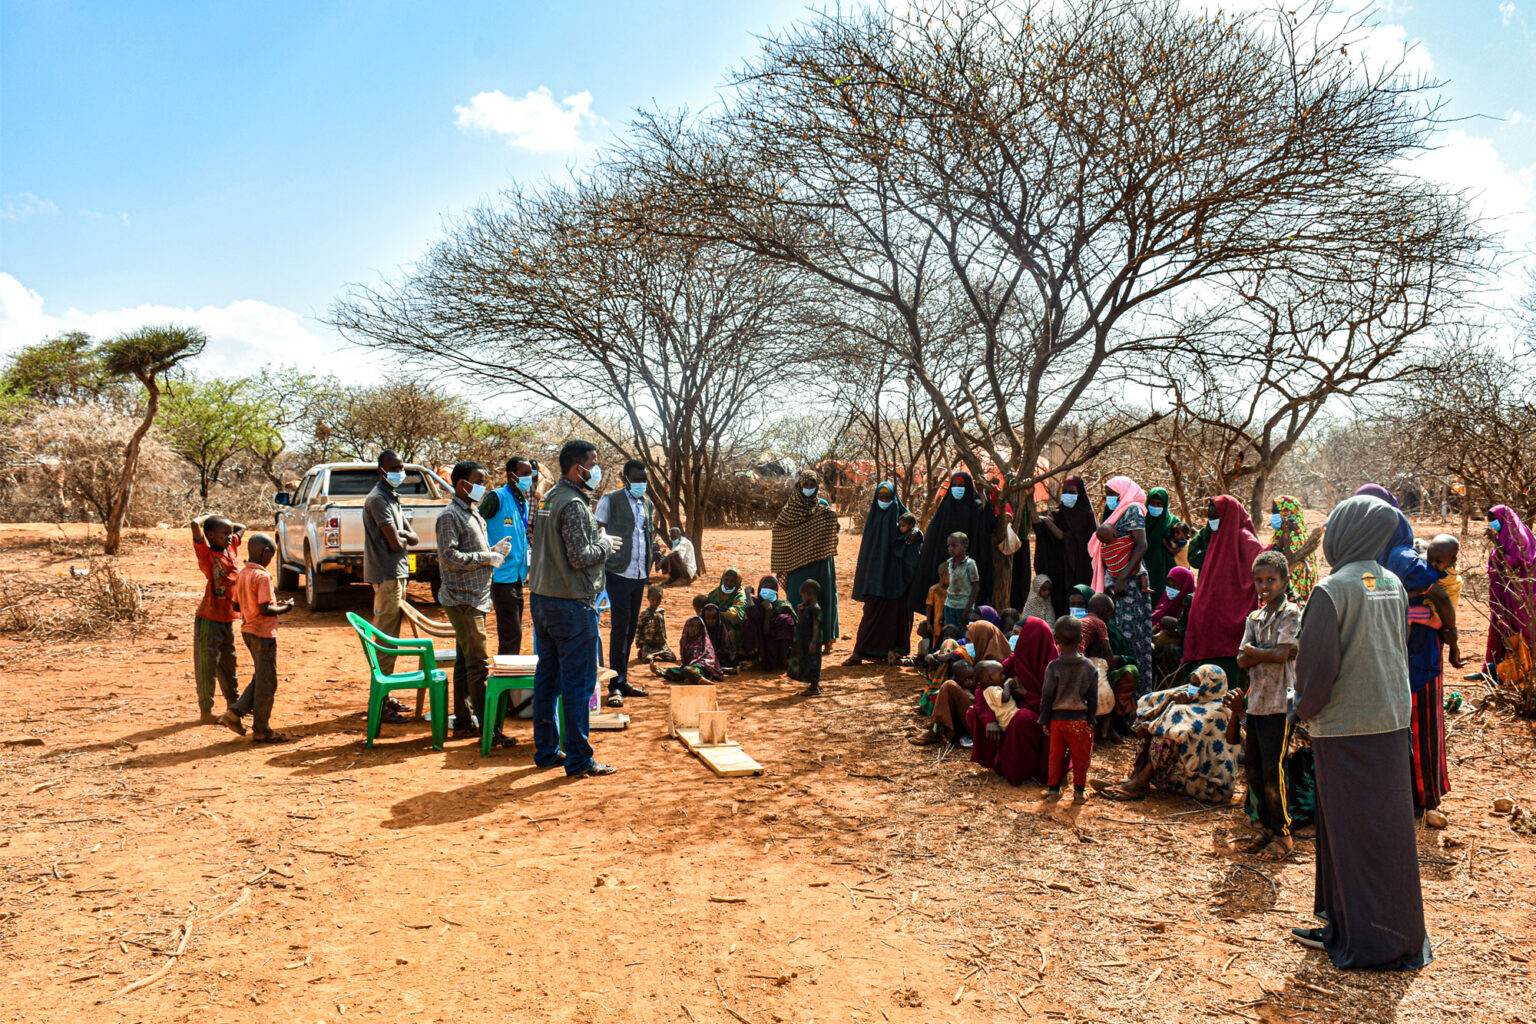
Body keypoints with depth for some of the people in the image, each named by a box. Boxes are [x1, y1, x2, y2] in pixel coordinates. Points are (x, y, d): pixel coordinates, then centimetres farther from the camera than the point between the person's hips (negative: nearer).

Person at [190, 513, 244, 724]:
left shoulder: (231, 548, 7)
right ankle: (206, 712, 10)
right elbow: (195, 525, -29)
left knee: (228, 664, 19)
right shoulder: (207, 554, -13)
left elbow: (242, 527, 24)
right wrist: (208, 517, -9)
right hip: (209, 619, -7)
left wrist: (221, 523, 9)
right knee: (207, 667, 2)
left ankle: (233, 704, 32)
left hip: (227, 619, 7)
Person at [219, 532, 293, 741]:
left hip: (247, 630, 9)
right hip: (263, 633, -9)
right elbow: (264, 609, -24)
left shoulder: (242, 574, 8)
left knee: (260, 678, 21)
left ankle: (235, 713, 13)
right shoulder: (262, 576, -18)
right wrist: (283, 609, -6)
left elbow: (238, 605, 14)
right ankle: (261, 730, 9)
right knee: (267, 683, 2)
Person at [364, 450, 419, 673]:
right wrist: (405, 538, 1)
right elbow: (395, 544, -21)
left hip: (398, 573, 10)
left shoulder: (392, 498, 17)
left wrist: (400, 534, -7)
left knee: (390, 636, 15)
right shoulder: (378, 499, -14)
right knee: (386, 638, -6)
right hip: (387, 574, -10)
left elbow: (415, 539, 14)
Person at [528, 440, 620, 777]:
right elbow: (580, 557, -22)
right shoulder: (573, 504, -17)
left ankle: (546, 751, 24)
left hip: (541, 598, 10)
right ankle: (579, 759, 4)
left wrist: (596, 540, 14)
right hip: (571, 604, -10)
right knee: (578, 682, -2)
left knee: (547, 677, 15)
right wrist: (605, 545, -5)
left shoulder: (548, 499, 13)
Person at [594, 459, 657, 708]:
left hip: (639, 575, 6)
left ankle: (623, 680, 21)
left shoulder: (648, 504, 15)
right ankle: (615, 685, -2)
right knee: (619, 627, -7)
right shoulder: (610, 500, -4)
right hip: (618, 573, -6)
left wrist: (648, 570, 12)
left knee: (631, 627, 11)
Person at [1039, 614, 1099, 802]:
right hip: (1079, 719, 0)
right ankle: (1079, 790, 15)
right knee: (1080, 757, 11)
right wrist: (1091, 720, 12)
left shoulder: (1053, 667, -11)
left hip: (1057, 718, 0)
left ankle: (1053, 788, 20)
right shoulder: (1089, 668, -5)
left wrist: (1044, 720, 3)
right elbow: (1093, 698, 1)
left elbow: (1046, 696, -6)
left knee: (1055, 756, 12)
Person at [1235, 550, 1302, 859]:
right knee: (1253, 767, 10)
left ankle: (1282, 834, 7)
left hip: (1279, 703, -7)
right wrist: (1266, 653, -13)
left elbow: (1281, 654, -17)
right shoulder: (1254, 618, 14)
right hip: (1255, 702, 7)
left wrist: (1252, 650, -3)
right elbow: (1242, 660, 4)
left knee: (1273, 770, -5)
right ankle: (1266, 826, 23)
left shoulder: (1291, 613, -5)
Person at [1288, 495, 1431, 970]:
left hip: (1345, 726, -7)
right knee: (1388, 827, 16)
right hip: (1392, 720, 7)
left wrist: (1303, 710, -1)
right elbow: (1401, 652, 13)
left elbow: (1317, 662, -17)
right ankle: (1399, 934, 28)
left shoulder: (1333, 589, -17)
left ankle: (1368, 942, 12)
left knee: (1353, 833, 3)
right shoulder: (1393, 585, 5)